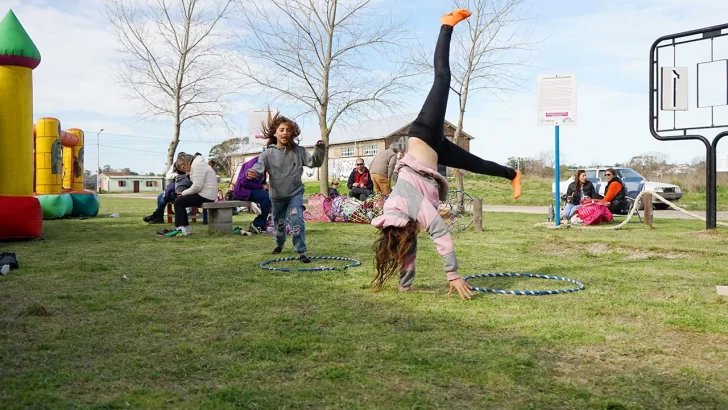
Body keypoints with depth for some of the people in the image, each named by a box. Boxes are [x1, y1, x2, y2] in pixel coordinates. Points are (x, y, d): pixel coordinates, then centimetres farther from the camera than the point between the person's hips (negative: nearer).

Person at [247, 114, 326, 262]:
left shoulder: (299, 151, -7)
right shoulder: (268, 153, -11)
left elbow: (314, 162, -8)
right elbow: (259, 166, -23)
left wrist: (319, 149, -27)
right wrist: (253, 172, -47)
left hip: (295, 193, -1)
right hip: (277, 196, 1)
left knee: (297, 220, -20)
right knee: (279, 223, 20)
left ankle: (301, 252, -13)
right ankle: (280, 243, 50)